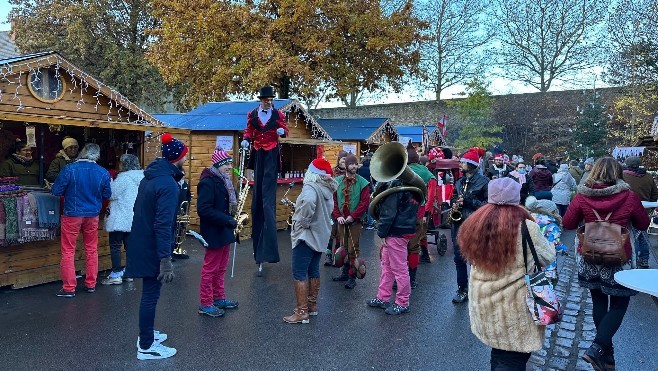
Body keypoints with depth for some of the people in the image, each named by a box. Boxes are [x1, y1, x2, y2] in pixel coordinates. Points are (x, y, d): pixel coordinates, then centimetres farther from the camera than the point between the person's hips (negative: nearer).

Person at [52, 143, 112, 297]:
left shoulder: (69, 169, -15)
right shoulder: (103, 173, -8)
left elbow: (56, 191, -9)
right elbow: (107, 195, 3)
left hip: (72, 215, -2)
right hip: (92, 215, 3)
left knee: (68, 251, 7)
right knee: (92, 250, 15)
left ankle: (69, 288, 10)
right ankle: (91, 284, 23)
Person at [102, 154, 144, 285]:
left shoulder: (123, 178, -15)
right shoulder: (140, 177, 11)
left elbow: (111, 194, -12)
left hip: (120, 220, -8)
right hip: (133, 219, 8)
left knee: (115, 246, -1)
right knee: (129, 245, 12)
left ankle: (116, 274, 0)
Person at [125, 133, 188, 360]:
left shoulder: (150, 177, 8)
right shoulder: (168, 184, -22)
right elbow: (163, 224, -27)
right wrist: (165, 259, -26)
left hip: (141, 243, 10)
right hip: (152, 248, -9)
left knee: (148, 292, 22)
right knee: (151, 294, 2)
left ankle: (146, 334, 36)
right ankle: (146, 347, 14)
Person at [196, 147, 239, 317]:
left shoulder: (224, 181, 11)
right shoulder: (208, 182, -19)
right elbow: (203, 209, -26)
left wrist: (230, 219, 6)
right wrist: (226, 219, -26)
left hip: (224, 232, 9)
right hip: (214, 233, -9)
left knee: (220, 268, 18)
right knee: (210, 269, 1)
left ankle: (219, 298, 31)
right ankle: (205, 304, 13)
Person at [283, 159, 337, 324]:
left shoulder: (311, 187, -19)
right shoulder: (327, 188, 8)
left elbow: (309, 201, -41)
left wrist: (303, 222, -27)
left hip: (306, 235, -9)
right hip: (320, 235, 9)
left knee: (299, 274, -3)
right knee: (313, 271, 18)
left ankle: (302, 312, 1)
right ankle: (312, 305, 28)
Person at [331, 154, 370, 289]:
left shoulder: (362, 183, -7)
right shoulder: (337, 181, 3)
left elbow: (365, 202, -12)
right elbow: (333, 200, 3)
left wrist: (352, 217, -15)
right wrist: (337, 216, -9)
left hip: (355, 221, -4)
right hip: (341, 220, 4)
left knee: (353, 249, 0)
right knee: (343, 247, 15)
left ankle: (352, 277, 7)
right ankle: (345, 272, 28)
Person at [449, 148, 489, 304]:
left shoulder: (483, 182, -8)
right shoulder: (460, 181, 13)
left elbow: (489, 204, -13)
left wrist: (469, 202, -19)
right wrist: (454, 204, 1)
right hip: (458, 224, 6)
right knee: (459, 258, 10)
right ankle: (462, 289, 22)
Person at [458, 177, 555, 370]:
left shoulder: (474, 225, -6)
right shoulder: (526, 228, -19)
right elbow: (548, 257, -4)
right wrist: (540, 235, 12)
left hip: (484, 304, 5)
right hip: (517, 306, -5)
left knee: (499, 351, 24)